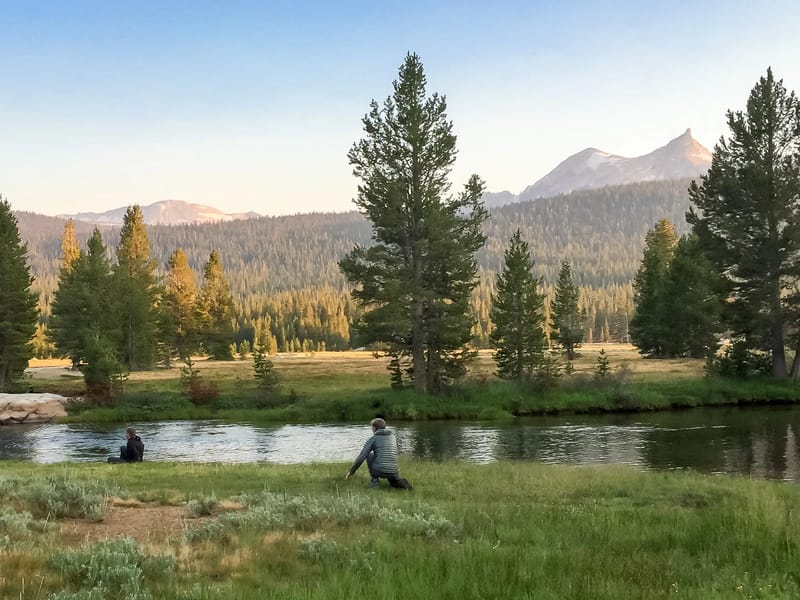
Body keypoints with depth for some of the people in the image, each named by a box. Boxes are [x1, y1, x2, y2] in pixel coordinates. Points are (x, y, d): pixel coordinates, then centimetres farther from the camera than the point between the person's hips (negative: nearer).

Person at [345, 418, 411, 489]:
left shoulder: (372, 439, 4)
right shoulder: (393, 437, 18)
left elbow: (361, 457, 1)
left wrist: (351, 471, 10)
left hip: (379, 471, -4)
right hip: (393, 472, 4)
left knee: (369, 455, 23)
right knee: (394, 483, 35)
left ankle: (374, 479, 11)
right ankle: (400, 482, -1)